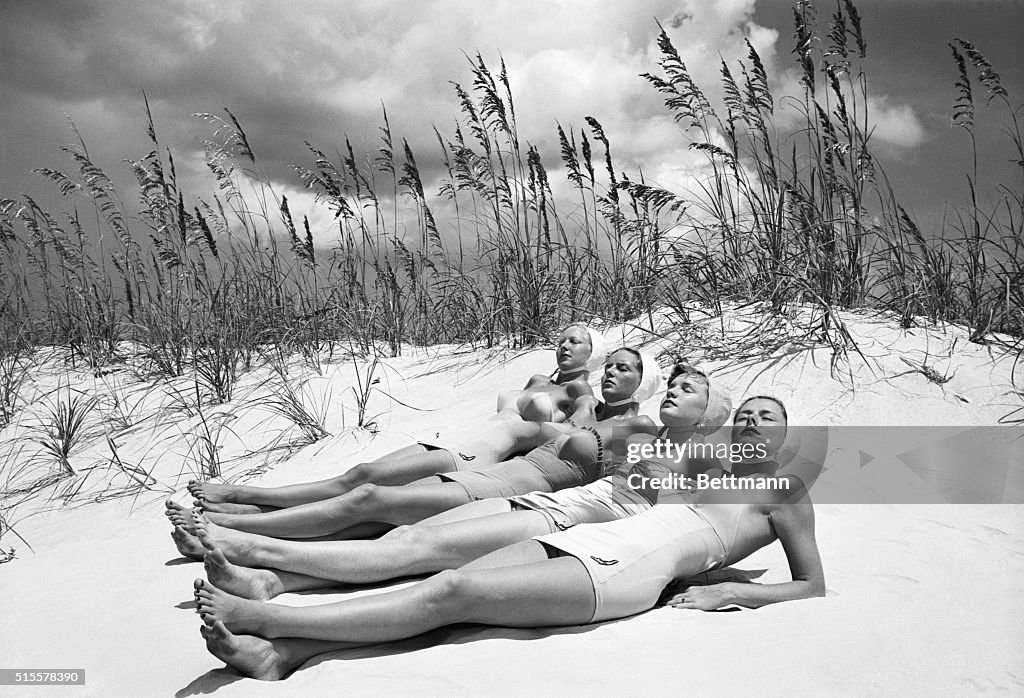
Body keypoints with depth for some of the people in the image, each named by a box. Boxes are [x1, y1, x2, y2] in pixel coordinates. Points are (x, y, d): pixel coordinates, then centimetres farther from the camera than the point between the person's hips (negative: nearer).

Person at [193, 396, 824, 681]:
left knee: (453, 594, -20)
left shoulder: (787, 494, 17)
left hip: (629, 571, -6)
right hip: (585, 538, 6)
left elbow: (813, 588, 9)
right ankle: (278, 653, -25)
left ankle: (262, 615, -22)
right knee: (450, 585, -18)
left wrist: (731, 590, -2)